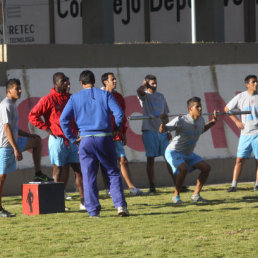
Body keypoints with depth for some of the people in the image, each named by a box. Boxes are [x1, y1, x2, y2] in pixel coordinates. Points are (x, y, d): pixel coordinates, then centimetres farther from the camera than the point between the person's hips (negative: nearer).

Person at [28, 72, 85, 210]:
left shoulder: (70, 98, 12)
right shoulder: (48, 100, -6)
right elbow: (33, 116, -8)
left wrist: (77, 129, 12)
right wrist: (47, 129, -10)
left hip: (72, 139, 6)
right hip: (57, 139, -6)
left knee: (78, 169, 2)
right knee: (59, 171, -1)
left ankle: (83, 201, 3)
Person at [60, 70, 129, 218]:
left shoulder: (75, 98, 7)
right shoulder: (105, 95, 5)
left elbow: (64, 120, 0)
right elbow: (119, 113, -5)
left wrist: (73, 138, 5)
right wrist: (116, 129, 8)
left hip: (86, 140, 0)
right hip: (105, 138, 0)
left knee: (89, 177, 4)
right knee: (113, 173, 8)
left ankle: (93, 210, 1)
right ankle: (120, 205, -4)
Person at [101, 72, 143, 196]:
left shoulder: (118, 97, 13)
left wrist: (123, 133, 15)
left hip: (117, 135, 5)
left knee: (123, 161, 3)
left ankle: (131, 187, 2)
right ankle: (108, 189, 8)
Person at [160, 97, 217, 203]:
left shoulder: (200, 120, -2)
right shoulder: (181, 121, -24)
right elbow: (162, 130, -21)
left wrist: (212, 122, 15)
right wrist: (163, 123, -42)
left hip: (188, 153, 8)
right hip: (174, 152, -8)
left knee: (206, 167, -2)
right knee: (183, 168, -33)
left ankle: (196, 195, 5)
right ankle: (176, 196, -17)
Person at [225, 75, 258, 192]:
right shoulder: (241, 97, 3)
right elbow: (227, 109, 14)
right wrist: (236, 121, 6)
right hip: (245, 133, 0)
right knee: (240, 159, -1)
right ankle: (234, 185, 3)